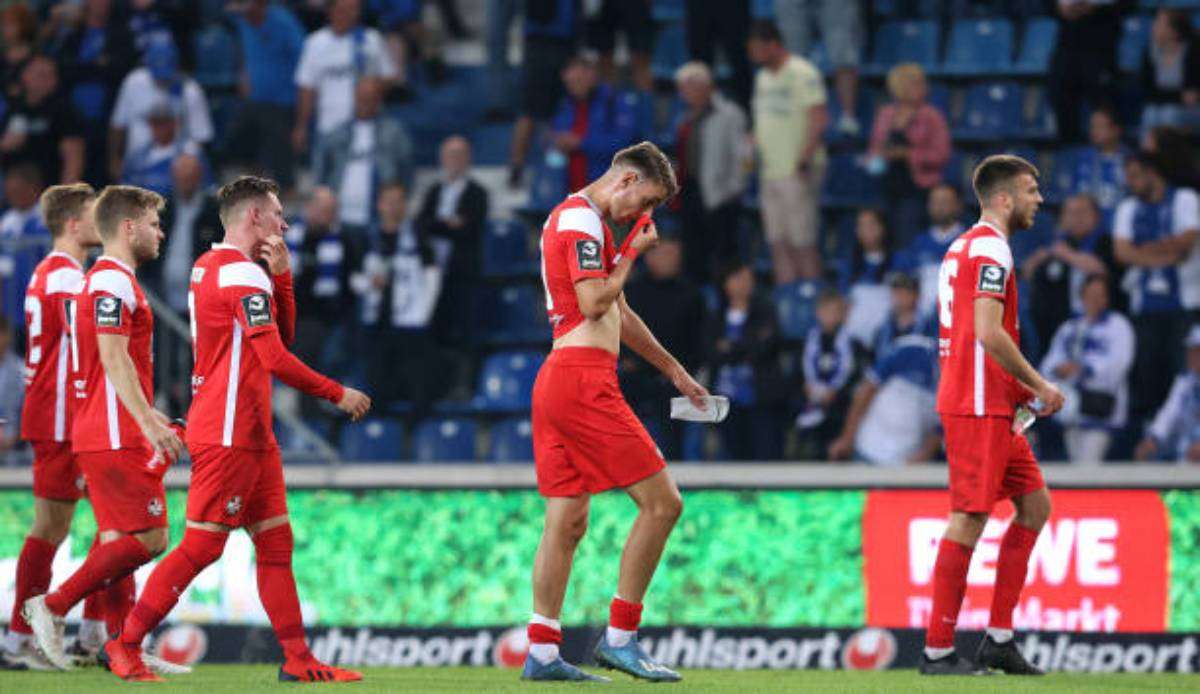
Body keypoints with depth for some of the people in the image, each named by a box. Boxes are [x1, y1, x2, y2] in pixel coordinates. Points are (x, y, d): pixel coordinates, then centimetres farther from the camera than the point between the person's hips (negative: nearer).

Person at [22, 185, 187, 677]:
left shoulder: (110, 281, 20)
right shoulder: (112, 282, -12)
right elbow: (114, 358, -22)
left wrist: (151, 420, 30)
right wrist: (149, 421, -27)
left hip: (102, 435, 10)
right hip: (115, 438, -10)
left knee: (117, 541, 8)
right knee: (148, 539, -12)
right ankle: (52, 607, -11)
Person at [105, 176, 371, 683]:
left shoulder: (209, 266, 16)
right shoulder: (243, 274, -15)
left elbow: (281, 335, 20)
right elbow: (276, 358, -19)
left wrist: (280, 276, 7)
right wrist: (338, 394, -9)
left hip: (250, 434, 10)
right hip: (228, 433, -10)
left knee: (275, 541, 8)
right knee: (201, 546, -8)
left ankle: (297, 659, 7)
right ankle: (125, 645, -2)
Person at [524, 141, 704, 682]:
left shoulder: (579, 219, 25)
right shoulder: (582, 221, -8)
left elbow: (618, 314, 32)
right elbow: (594, 304, -18)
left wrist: (674, 371, 34)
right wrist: (631, 254, -4)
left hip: (556, 379, 10)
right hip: (583, 379, -10)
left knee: (568, 522, 7)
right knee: (662, 501, -7)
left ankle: (541, 651, 3)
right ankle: (619, 638, -6)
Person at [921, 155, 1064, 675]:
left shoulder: (963, 248, 19)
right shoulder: (990, 250, -13)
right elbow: (988, 333, -22)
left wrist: (1018, 388, 20)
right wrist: (1039, 385, -13)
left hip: (989, 405, 10)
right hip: (979, 408, -10)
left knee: (1035, 503, 11)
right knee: (969, 519, -9)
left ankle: (999, 637, 10)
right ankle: (937, 650, -7)